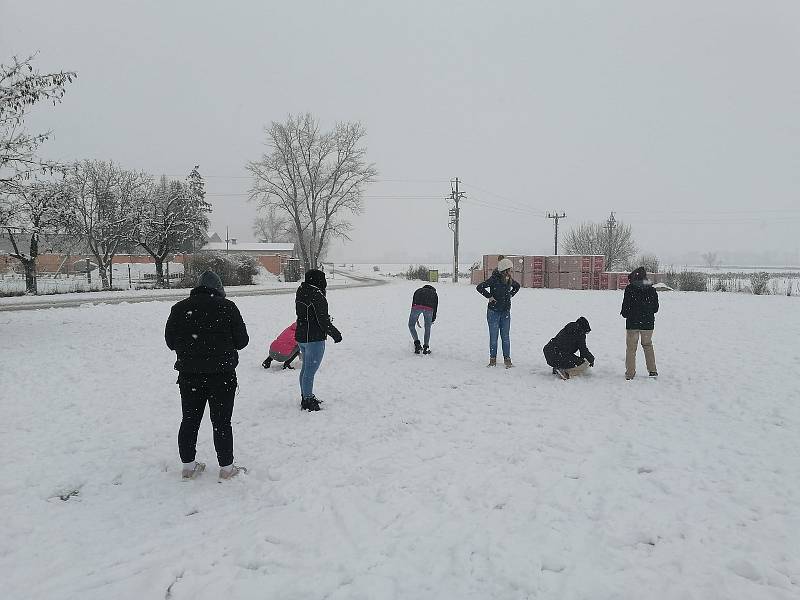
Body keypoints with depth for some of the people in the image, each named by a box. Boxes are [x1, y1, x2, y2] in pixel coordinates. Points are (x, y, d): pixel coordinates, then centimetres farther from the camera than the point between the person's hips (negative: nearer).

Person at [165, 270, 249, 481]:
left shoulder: (179, 308, 2)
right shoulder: (227, 307, -8)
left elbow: (170, 341, 7)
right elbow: (242, 340, -3)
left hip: (189, 374, 3)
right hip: (222, 374, -3)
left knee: (189, 420, 15)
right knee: (221, 421, 5)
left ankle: (188, 466, 24)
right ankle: (226, 467, 14)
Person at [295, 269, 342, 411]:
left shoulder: (301, 293, 8)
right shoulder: (316, 296, -19)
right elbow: (322, 320, -19)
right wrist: (335, 333, -7)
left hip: (301, 336, 10)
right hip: (314, 338, -10)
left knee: (305, 369, 20)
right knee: (310, 371, -2)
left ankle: (306, 397, 33)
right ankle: (308, 402, 4)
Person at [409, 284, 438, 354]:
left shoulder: (418, 291, 37)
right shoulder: (434, 293, 35)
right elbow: (435, 306, 31)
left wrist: (416, 318, 41)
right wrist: (433, 319, 40)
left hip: (417, 306, 0)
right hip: (429, 308, 0)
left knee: (411, 325, 20)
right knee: (427, 328, 18)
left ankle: (417, 343, 7)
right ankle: (426, 348, 23)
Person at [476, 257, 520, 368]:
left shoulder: (510, 280, 3)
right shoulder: (494, 279, -16)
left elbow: (517, 286, 25)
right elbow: (479, 287, -20)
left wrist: (511, 295, 11)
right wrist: (489, 296, -16)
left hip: (506, 312, 5)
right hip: (494, 312, -4)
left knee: (506, 337, 6)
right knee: (493, 337, 3)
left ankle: (507, 359, 13)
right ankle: (493, 360, 13)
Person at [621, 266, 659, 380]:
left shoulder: (630, 288, -10)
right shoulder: (652, 290, 3)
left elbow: (626, 306, -12)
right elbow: (655, 308, 8)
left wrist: (624, 313, 8)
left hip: (633, 323, -4)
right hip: (648, 323, 4)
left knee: (631, 348, 6)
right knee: (648, 345, 20)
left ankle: (630, 373, 7)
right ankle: (652, 370, 22)